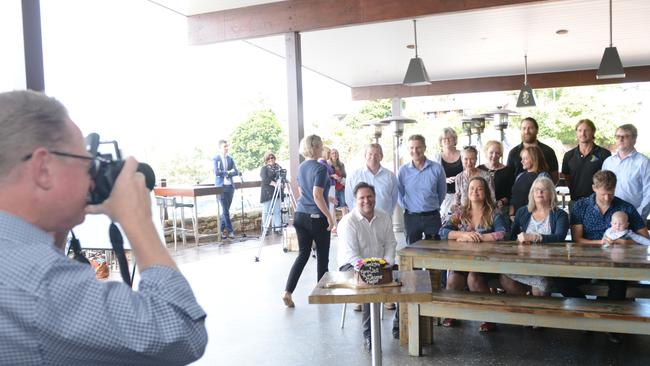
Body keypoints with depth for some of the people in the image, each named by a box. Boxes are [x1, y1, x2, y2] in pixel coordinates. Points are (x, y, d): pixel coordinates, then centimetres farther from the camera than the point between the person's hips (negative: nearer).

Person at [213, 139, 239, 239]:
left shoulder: (230, 159, 12)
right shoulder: (216, 159, -1)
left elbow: (236, 172, 5)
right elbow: (217, 172, -13)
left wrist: (225, 173, -9)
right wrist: (228, 172, -6)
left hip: (230, 186, 5)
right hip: (221, 186, -5)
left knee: (226, 209, 9)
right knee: (225, 210, -6)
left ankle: (222, 229, 18)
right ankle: (230, 231, -5)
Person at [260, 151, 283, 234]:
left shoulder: (278, 167, 14)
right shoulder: (264, 169, 2)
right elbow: (265, 179, -12)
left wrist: (281, 182, -11)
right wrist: (274, 184, -25)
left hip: (277, 193, 4)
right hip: (267, 193, -4)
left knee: (277, 211, 3)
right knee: (266, 211, -3)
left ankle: (278, 227, 8)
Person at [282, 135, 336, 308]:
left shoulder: (301, 167, 10)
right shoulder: (320, 168, -14)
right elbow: (317, 196, -21)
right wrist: (330, 217, -17)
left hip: (300, 215, 7)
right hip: (317, 217, -7)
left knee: (303, 254, 10)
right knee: (322, 256, 10)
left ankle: (288, 292, 0)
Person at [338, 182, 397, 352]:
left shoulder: (384, 218, 6)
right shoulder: (348, 222, -13)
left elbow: (390, 244, 7)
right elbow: (352, 255, -18)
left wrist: (387, 264, -11)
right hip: (352, 265, -5)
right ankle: (368, 334, -25)